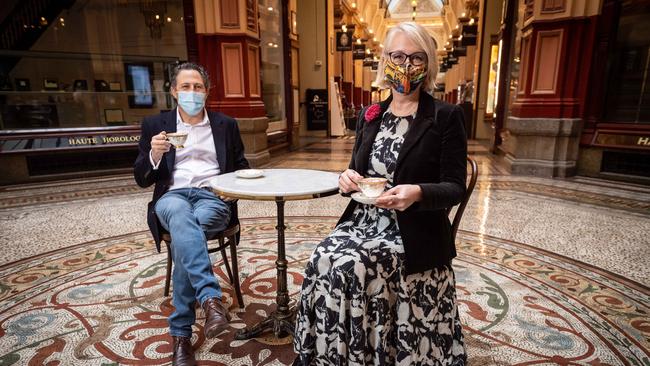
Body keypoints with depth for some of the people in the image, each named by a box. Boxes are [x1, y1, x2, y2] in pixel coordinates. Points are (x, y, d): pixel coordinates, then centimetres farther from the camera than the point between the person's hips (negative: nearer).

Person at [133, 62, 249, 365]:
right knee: (182, 218, -38)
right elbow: (142, 180, 10)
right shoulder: (155, 124, 13)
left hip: (214, 196, 1)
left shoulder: (226, 125, 15)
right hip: (172, 196, 0)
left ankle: (181, 332, -26)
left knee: (184, 232, -33)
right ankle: (211, 300, -48)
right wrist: (154, 155, -12)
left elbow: (242, 169, 19)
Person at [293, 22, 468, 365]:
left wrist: (418, 193, -27)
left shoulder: (446, 117, -4)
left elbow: (455, 188, -7)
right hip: (362, 221, 5)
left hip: (412, 235, -4)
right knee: (321, 261, -21)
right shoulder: (369, 116, 11)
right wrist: (348, 178, -8)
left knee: (345, 268, -25)